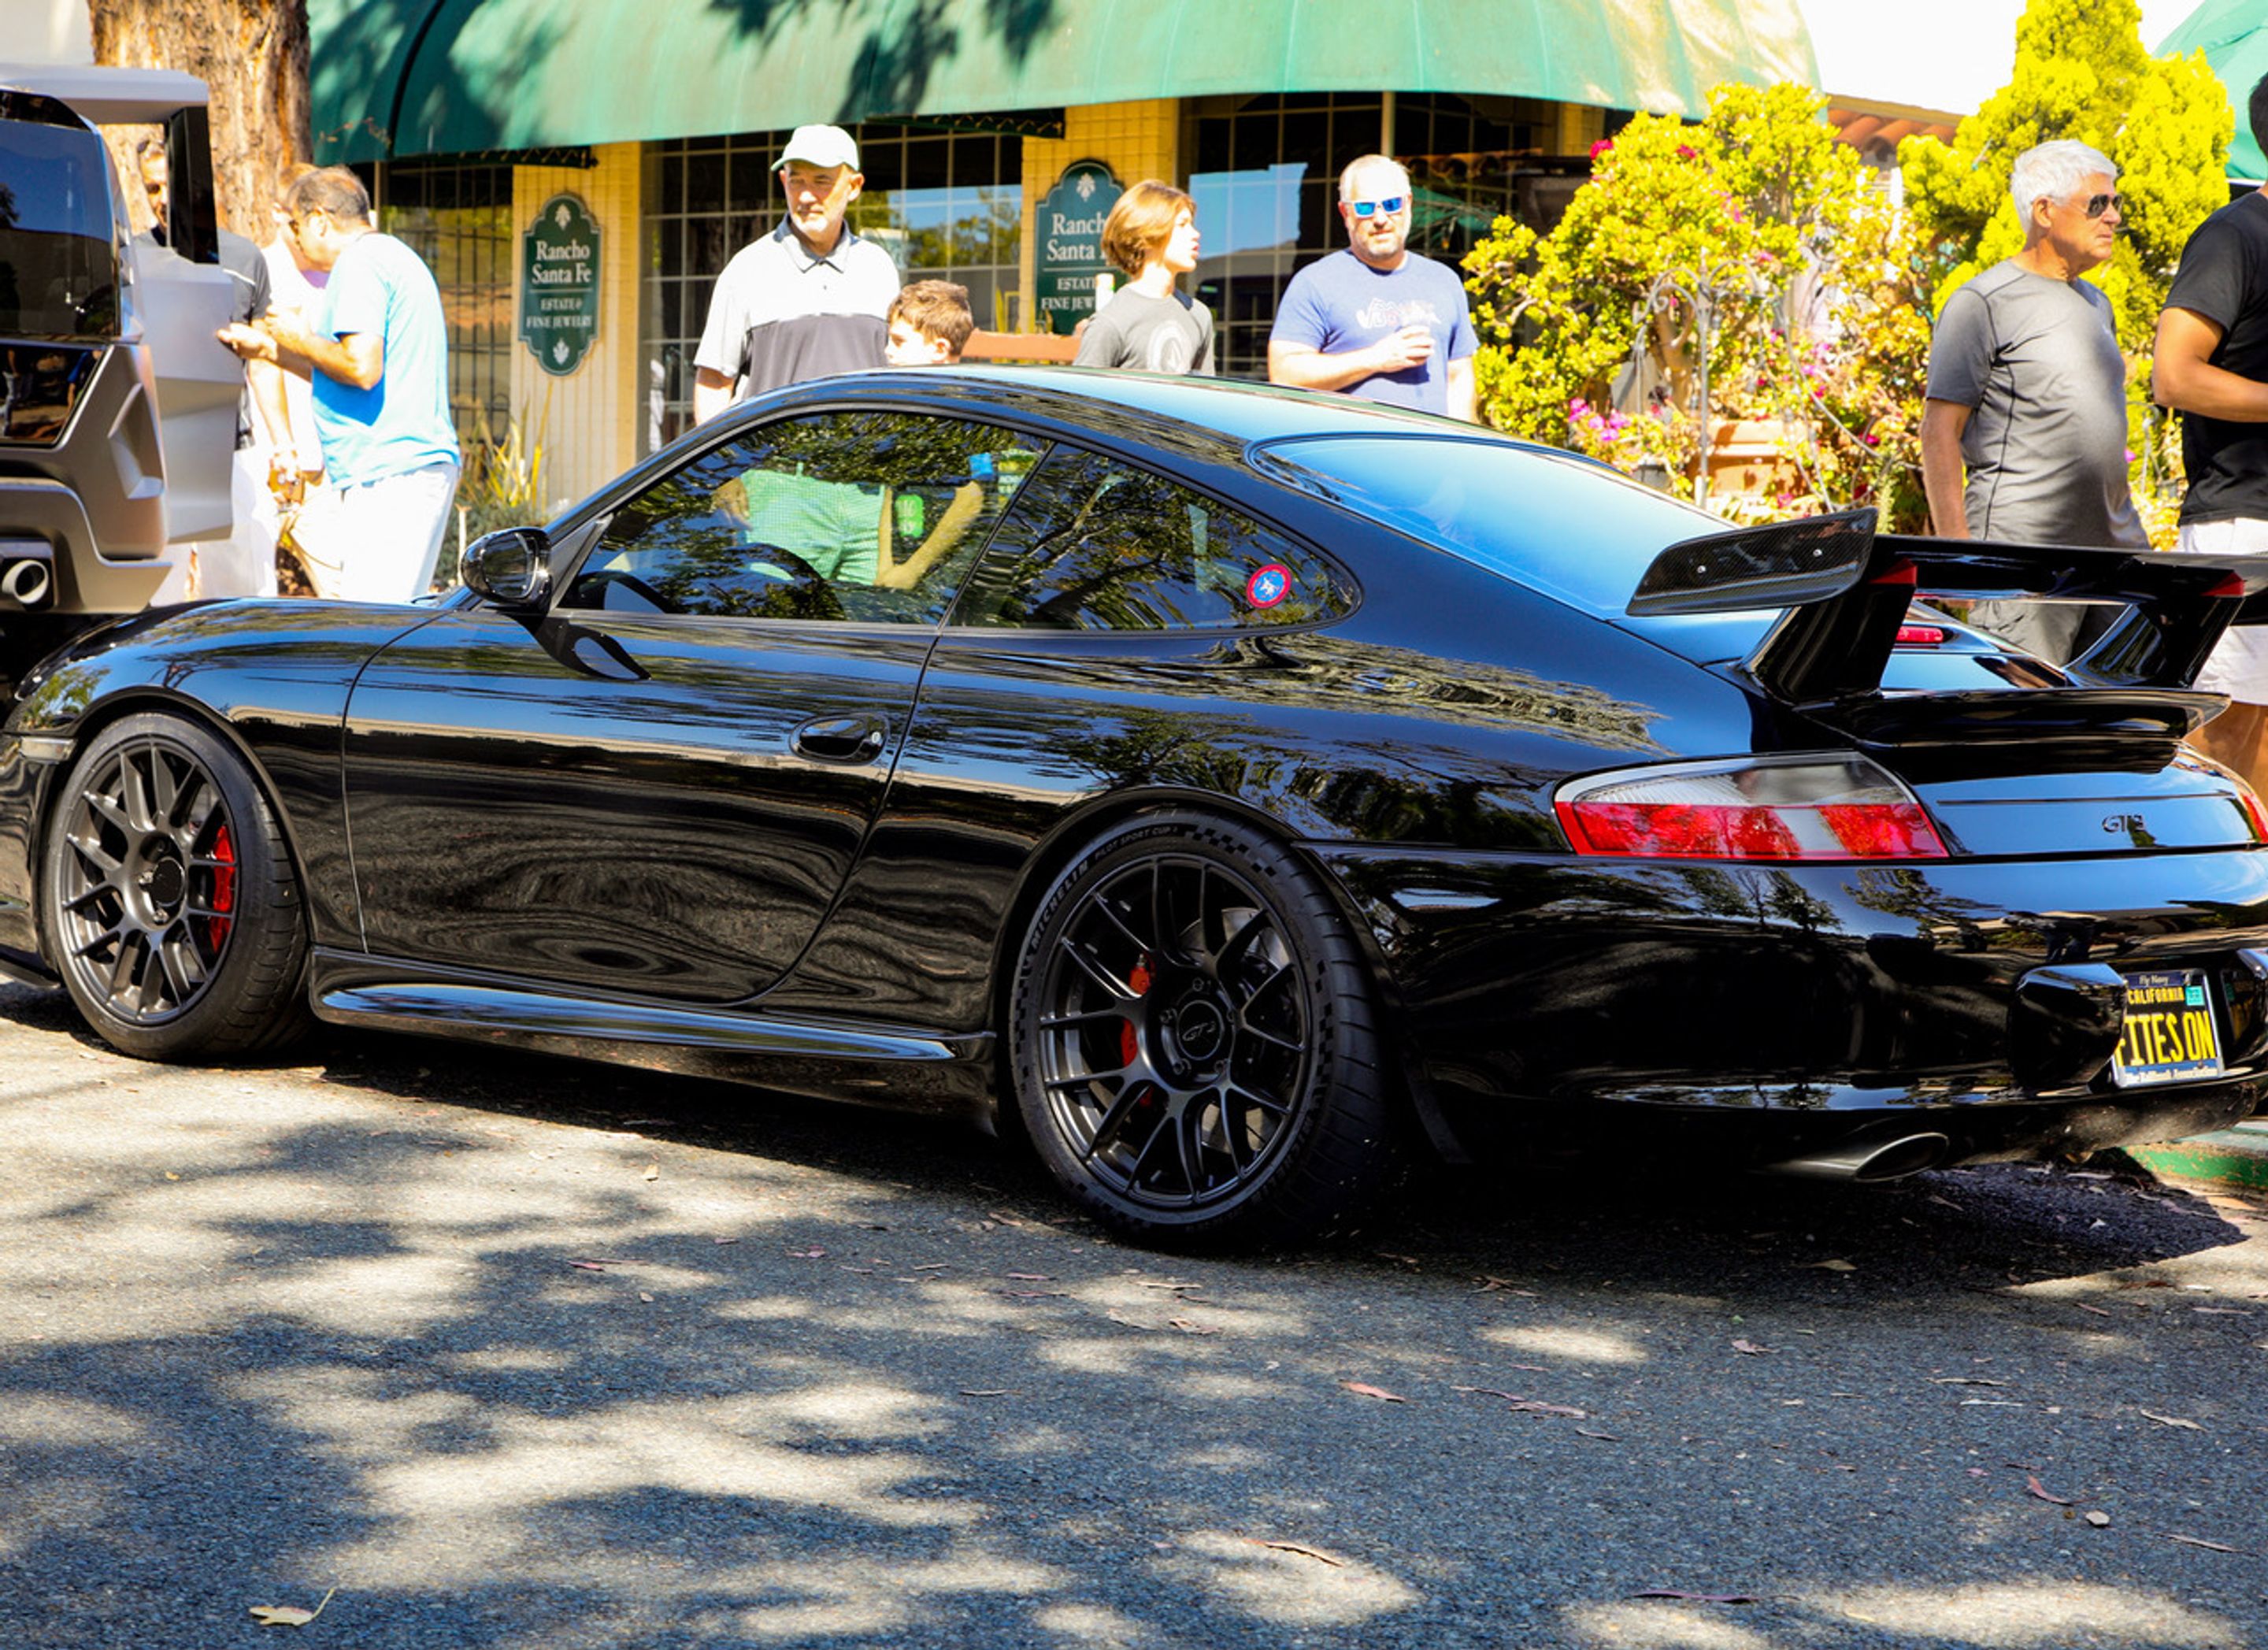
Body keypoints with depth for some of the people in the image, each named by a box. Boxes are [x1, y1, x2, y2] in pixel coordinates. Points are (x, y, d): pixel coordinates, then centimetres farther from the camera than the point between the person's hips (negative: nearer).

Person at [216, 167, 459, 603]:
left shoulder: (359, 263, -9)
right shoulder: (396, 257, 24)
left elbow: (362, 368, -20)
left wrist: (301, 340, -4)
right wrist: (269, 349, 28)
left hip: (389, 474, -11)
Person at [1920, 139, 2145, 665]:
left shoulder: (2095, 303, 21)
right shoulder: (1983, 302, -4)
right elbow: (1940, 434, -8)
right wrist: (1957, 551, -14)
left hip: (2113, 548, 8)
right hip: (2023, 547, -8)